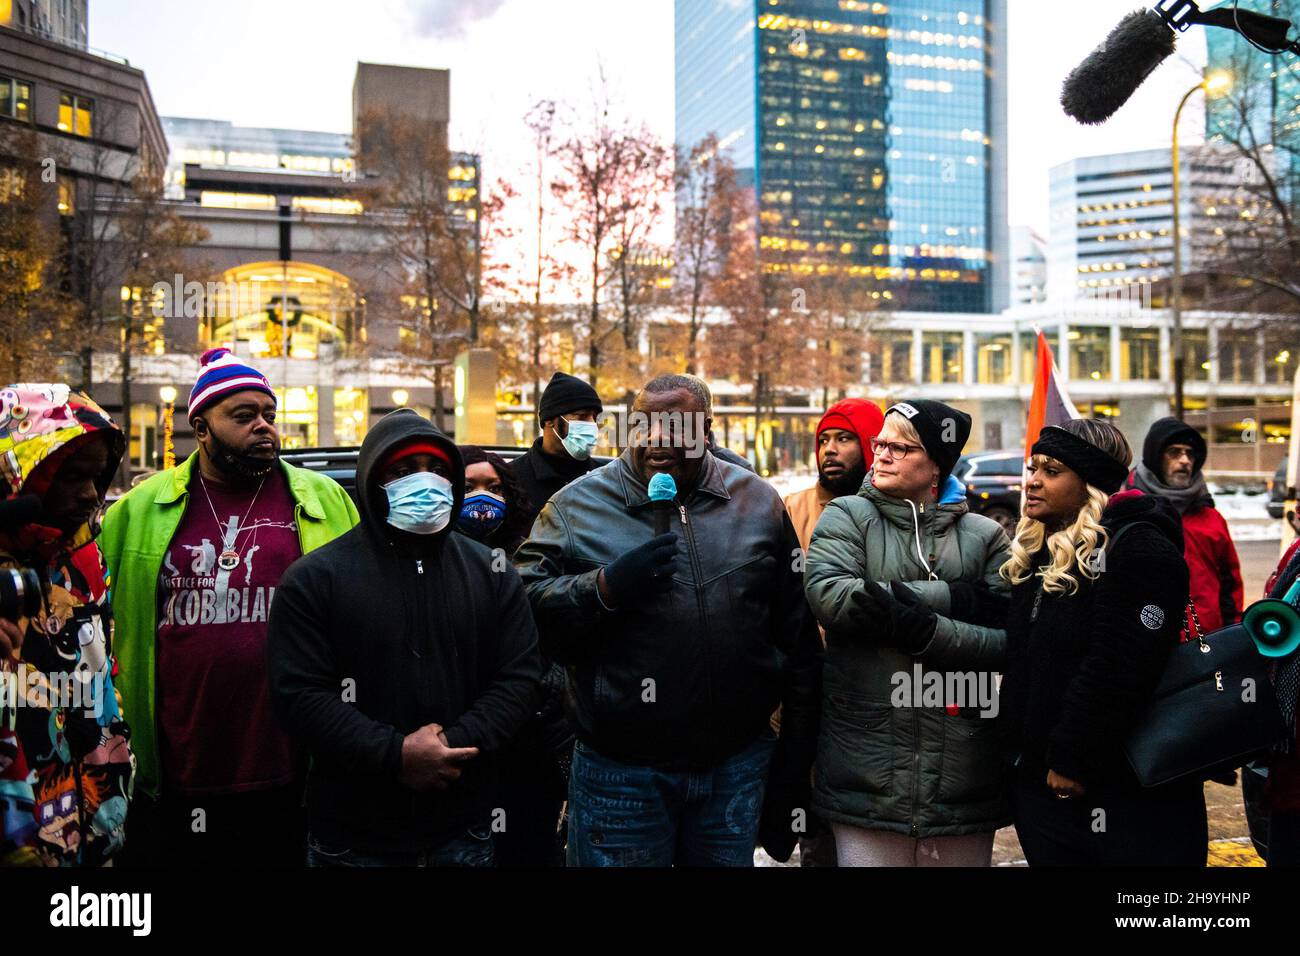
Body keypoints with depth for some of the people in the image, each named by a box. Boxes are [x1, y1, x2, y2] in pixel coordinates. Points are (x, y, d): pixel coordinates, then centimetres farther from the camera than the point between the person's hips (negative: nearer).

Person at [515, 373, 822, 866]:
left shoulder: (758, 502, 4)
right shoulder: (577, 505, -1)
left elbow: (797, 635, 7)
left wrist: (795, 753, 7)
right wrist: (604, 587, -22)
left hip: (739, 766, 2)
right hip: (619, 770, -2)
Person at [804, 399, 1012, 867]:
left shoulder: (984, 535, 7)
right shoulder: (847, 516, 4)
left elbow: (1006, 640, -5)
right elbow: (828, 595, -17)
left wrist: (924, 628, -21)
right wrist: (952, 597, -15)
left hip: (963, 773, 2)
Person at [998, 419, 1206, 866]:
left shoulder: (1138, 549, -14)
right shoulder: (1036, 555, 13)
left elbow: (1117, 672, -23)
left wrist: (1073, 761, -19)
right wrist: (1019, 755, 12)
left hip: (1125, 797, -8)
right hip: (1038, 783, 8)